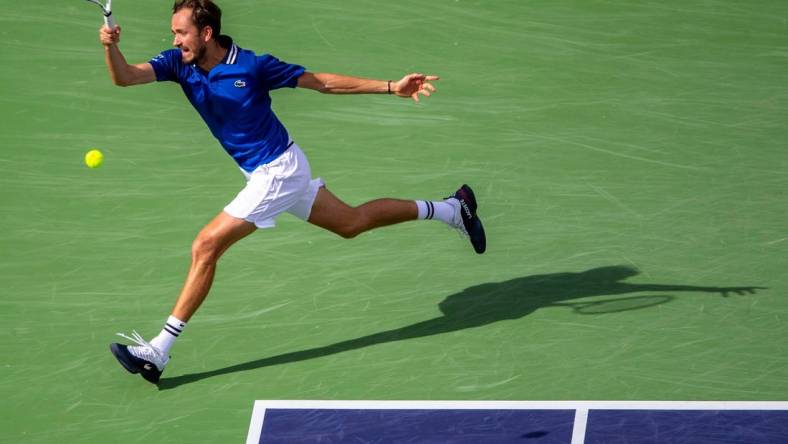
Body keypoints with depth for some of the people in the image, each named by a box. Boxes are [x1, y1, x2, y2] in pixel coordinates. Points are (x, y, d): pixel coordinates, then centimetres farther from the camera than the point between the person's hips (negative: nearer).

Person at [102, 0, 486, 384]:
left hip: (278, 170, -8)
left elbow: (322, 82, -9)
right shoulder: (179, 64, -5)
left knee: (206, 247, -14)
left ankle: (157, 352, -9)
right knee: (351, 222, 23)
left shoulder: (253, 65, -19)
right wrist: (110, 47, -41)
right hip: (265, 173, 8)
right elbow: (124, 77, -19)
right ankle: (449, 209, 37)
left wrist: (391, 87, -10)